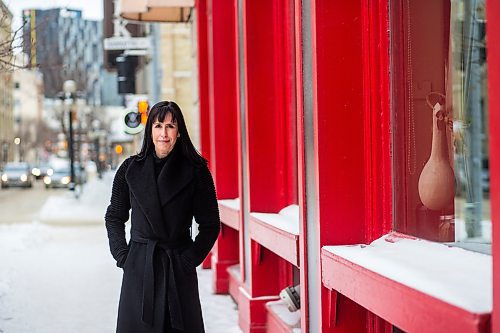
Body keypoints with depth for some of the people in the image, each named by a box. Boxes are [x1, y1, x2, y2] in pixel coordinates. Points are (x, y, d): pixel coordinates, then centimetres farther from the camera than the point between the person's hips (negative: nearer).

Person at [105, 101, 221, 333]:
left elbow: (210, 224, 3)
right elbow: (114, 217, 13)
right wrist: (122, 256, 3)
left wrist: (190, 259, -4)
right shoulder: (131, 168, 5)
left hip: (179, 269, -1)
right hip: (139, 268, 1)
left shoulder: (195, 170, 0)